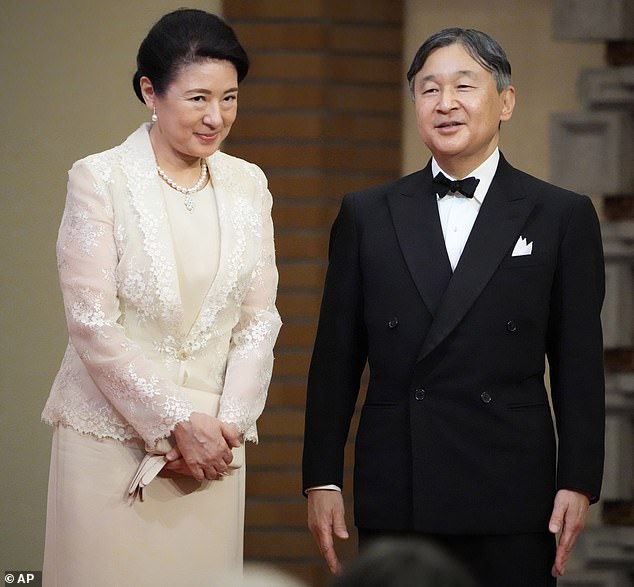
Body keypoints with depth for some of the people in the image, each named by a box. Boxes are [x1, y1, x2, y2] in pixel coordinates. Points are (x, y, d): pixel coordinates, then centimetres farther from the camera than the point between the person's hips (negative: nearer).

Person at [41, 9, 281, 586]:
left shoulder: (247, 185, 8)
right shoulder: (100, 180, -6)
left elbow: (259, 319, 8)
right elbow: (92, 323, -10)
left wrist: (227, 423, -5)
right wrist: (178, 422, -12)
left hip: (213, 441, 4)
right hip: (112, 439, -3)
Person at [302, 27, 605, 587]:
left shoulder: (562, 217, 5)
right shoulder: (367, 215, 9)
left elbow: (579, 364, 3)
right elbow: (336, 357, 9)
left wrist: (578, 482, -2)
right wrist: (322, 479, 4)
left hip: (510, 498, -1)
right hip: (395, 496, 1)